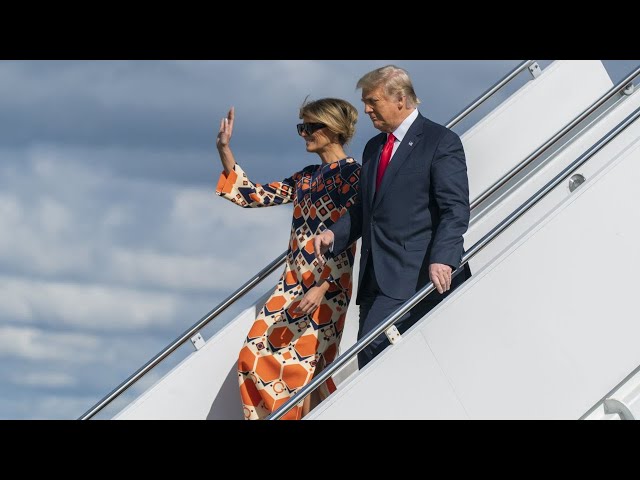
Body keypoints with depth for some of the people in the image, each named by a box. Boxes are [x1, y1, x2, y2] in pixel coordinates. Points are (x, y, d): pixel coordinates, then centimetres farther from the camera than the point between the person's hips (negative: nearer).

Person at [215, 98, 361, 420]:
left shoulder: (352, 174, -7)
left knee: (300, 365, -10)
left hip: (328, 286, -8)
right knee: (255, 355, -3)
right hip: (293, 282, 8)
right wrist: (224, 150, 8)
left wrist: (322, 287, -22)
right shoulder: (306, 177, 16)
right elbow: (252, 195, 17)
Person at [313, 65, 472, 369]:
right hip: (376, 276, 8)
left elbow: (456, 210, -12)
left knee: (372, 346, -21)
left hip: (416, 275, -8)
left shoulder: (441, 142, -3)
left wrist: (441, 259, -27)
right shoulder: (374, 147, 22)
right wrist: (334, 234, 6)